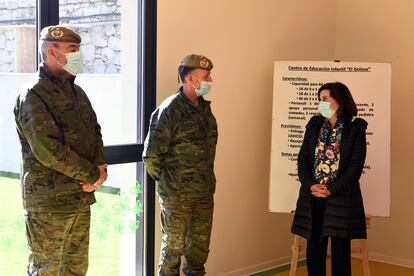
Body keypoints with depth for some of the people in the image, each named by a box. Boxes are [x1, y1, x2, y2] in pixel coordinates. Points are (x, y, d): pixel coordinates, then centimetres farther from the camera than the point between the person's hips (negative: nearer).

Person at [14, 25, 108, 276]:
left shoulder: (76, 92, 14)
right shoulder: (34, 96, -13)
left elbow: (94, 131, 16)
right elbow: (48, 150, -21)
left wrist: (101, 167, -4)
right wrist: (93, 175, -15)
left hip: (82, 197, 8)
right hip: (49, 201, -8)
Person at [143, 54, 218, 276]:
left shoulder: (204, 107, 8)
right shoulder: (170, 110, -14)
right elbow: (151, 155, -14)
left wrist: (207, 180, 13)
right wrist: (167, 182, -3)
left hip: (205, 192, 7)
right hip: (177, 195, -7)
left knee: (200, 245, 15)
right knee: (174, 247, 5)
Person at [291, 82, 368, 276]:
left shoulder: (355, 127, -1)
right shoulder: (314, 124, 10)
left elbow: (356, 165, -7)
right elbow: (303, 158, 5)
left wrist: (331, 190, -14)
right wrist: (310, 186, -11)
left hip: (341, 198, -3)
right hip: (312, 198, 3)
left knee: (340, 252, 2)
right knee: (314, 250, 6)